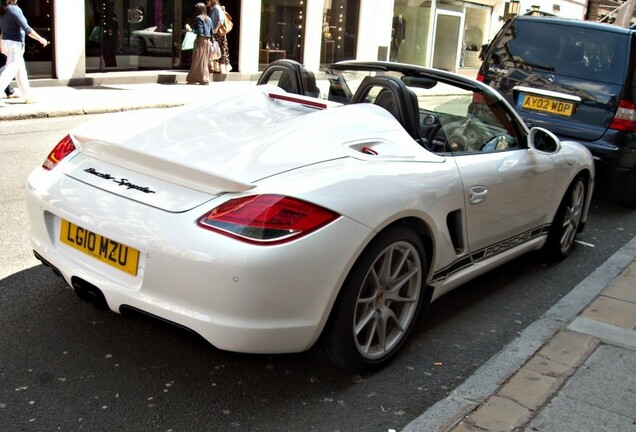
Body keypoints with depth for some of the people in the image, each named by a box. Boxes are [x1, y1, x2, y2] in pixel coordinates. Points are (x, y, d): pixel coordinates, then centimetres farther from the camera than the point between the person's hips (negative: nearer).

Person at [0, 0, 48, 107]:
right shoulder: (14, 9, -16)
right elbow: (26, 29, -20)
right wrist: (41, 39, -13)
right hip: (15, 43, -9)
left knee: (21, 70, 15)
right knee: (9, 72, -10)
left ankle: (28, 97, 21)